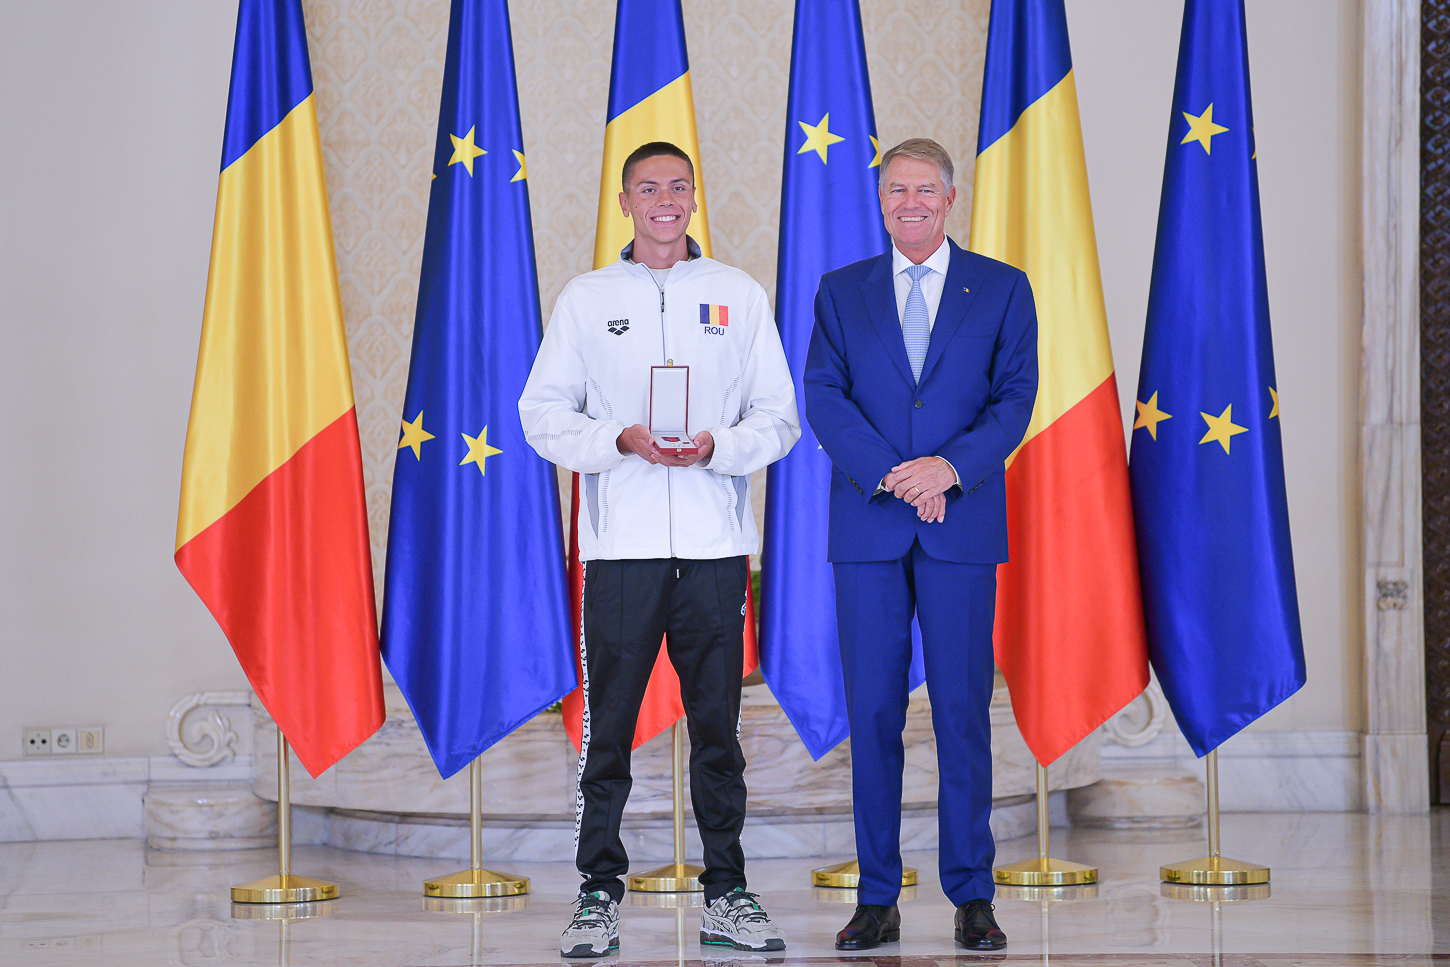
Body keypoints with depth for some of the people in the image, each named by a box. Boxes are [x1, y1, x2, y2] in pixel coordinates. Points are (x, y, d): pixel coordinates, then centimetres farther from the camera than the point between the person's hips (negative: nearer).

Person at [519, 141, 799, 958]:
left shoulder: (740, 294, 10)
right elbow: (544, 413, 6)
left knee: (718, 723, 5)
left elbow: (779, 417, 8)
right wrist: (621, 441, -11)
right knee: (608, 727, 0)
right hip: (622, 544, -1)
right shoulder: (587, 299, 9)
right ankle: (600, 894, 9)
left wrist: (716, 446, -11)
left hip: (717, 544, 1)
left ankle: (727, 895, 14)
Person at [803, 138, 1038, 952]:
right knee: (873, 711, 2)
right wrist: (891, 475, -14)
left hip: (962, 526, -1)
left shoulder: (1002, 289, 8)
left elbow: (1016, 397, 0)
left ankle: (972, 896, 7)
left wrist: (951, 467, -16)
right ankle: (878, 899, 8)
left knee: (963, 709, -1)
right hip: (868, 529, 1)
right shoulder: (842, 292, 11)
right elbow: (825, 398, 0)